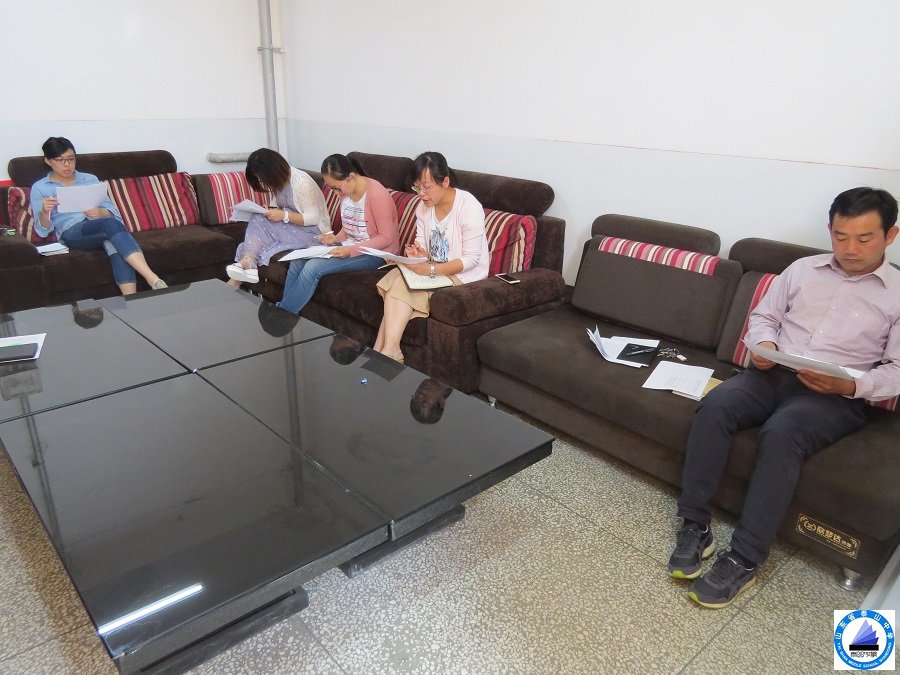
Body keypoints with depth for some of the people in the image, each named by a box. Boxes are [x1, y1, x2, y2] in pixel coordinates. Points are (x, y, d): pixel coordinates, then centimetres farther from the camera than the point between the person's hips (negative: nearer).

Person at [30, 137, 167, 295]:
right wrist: (44, 212, -14)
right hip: (72, 233, -3)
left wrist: (100, 213, -12)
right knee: (111, 224, -37)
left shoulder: (90, 179, 22)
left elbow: (112, 212, 12)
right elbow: (43, 230, 8)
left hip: (102, 226, 3)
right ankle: (154, 280, -53)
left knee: (117, 250, -36)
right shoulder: (39, 188, 16)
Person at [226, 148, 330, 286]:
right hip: (291, 227, 8)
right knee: (258, 220, -19)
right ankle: (246, 263, -26)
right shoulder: (280, 181, 4)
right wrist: (268, 211, -6)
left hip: (313, 231, -8)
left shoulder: (301, 182, -19)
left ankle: (246, 263, -21)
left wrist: (284, 215, -27)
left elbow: (314, 218, -20)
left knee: (258, 221, -22)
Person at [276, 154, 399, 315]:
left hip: (375, 253, -8)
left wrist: (351, 251, -25)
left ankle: (282, 314, -5)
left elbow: (386, 238, -19)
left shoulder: (376, 194, -21)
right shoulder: (346, 191, 2)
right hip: (349, 246, 8)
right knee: (298, 260, -9)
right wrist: (337, 238, -5)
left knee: (313, 267, -21)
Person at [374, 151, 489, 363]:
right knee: (397, 280, -22)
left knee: (401, 285, -24)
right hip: (431, 269, 6)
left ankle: (385, 351, -16)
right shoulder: (423, 206, 1)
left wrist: (431, 270, -29)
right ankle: (386, 351, -21)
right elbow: (422, 243, 9)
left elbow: (471, 259, -20)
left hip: (464, 275, -6)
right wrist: (419, 253, -16)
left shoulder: (469, 206, -19)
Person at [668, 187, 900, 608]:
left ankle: (744, 559, -27)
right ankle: (694, 526, -21)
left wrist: (851, 385, -17)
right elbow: (763, 316, 18)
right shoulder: (803, 269, 16)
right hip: (773, 375, 3)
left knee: (782, 431, -36)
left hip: (836, 397, -3)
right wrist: (763, 344, -5)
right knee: (714, 404, -29)